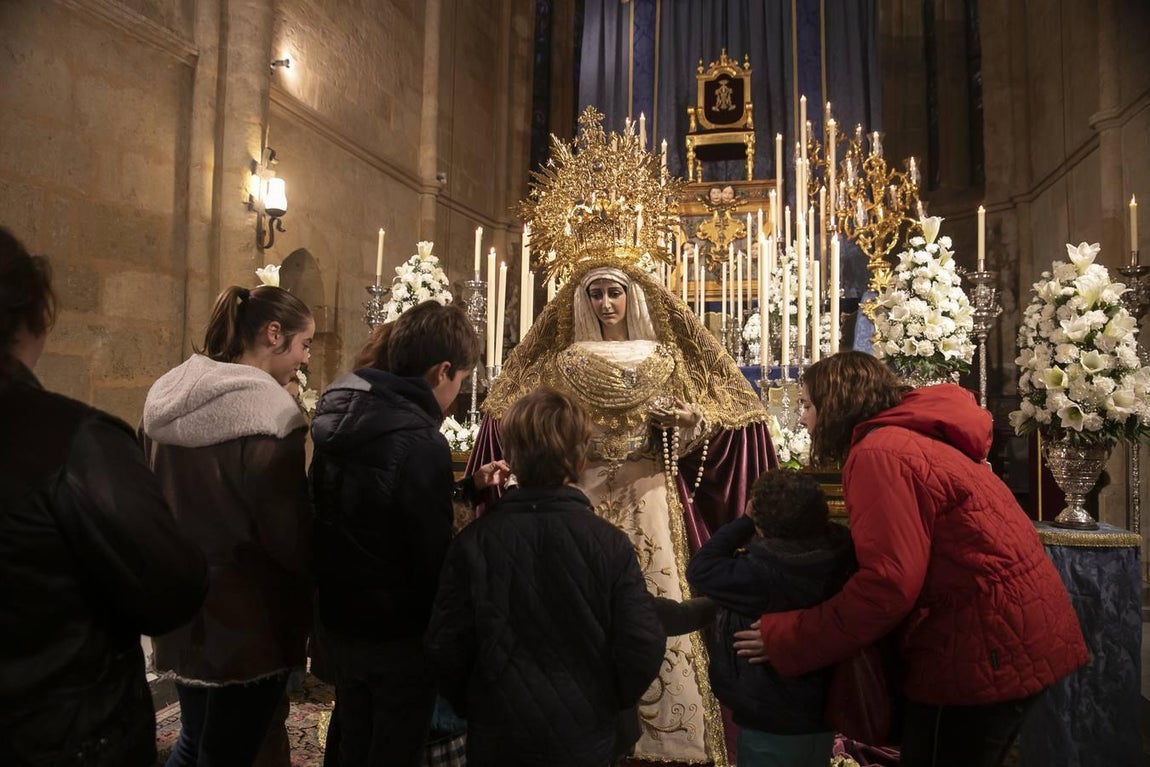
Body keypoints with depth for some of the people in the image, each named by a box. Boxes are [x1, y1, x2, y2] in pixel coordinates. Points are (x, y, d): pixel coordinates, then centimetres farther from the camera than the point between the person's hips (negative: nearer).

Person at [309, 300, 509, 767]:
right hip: (395, 633, -7)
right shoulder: (420, 441, -27)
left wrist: (467, 485, 8)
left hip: (336, 619, 8)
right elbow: (433, 554, -26)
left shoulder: (346, 416, -1)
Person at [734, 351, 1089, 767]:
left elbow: (888, 584, -24)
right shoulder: (916, 437, 14)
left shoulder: (878, 452, -18)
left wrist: (786, 640, -16)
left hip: (986, 645, -10)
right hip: (1014, 633, 10)